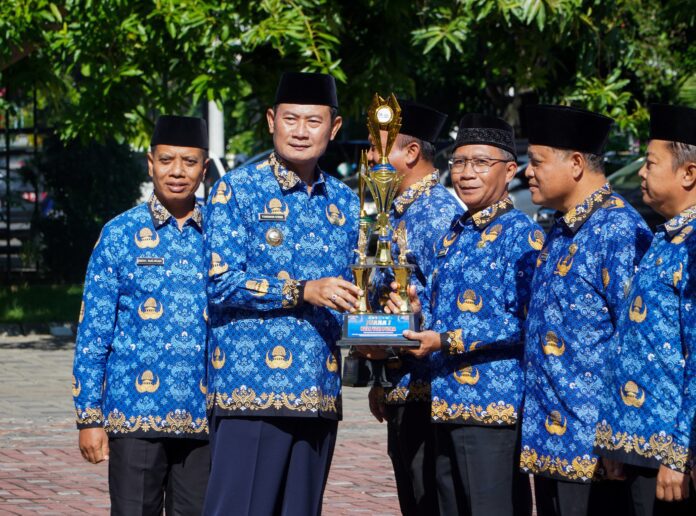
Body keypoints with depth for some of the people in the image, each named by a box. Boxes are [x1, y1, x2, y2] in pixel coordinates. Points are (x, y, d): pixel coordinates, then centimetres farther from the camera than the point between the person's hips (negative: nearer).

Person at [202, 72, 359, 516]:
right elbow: (221, 284, -10)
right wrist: (303, 292, -18)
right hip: (252, 388, -5)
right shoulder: (237, 191, -1)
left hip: (319, 391, 5)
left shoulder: (345, 204, 15)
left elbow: (353, 293, 20)